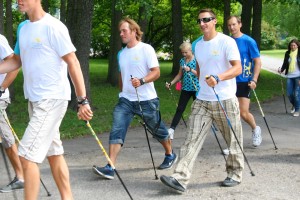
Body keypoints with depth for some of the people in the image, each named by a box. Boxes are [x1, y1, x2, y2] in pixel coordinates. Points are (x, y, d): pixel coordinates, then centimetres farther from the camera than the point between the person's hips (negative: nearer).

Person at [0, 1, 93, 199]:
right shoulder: (23, 27, 11)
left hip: (52, 99, -8)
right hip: (35, 99, 8)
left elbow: (73, 63, -14)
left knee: (27, 156, -11)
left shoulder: (52, 27, -14)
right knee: (53, 153, 14)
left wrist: (83, 100, -16)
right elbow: (17, 60, 21)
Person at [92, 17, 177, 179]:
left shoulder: (146, 49, -7)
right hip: (126, 100, 5)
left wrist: (141, 81, -29)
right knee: (116, 131, -12)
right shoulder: (122, 53, 12)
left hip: (146, 100, -5)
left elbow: (156, 72, -14)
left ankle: (170, 155, 39)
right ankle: (110, 168, -17)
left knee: (157, 130, 12)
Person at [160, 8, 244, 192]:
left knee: (233, 141, 7)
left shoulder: (227, 42, -8)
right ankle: (181, 178, -12)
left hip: (225, 100, -5)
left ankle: (235, 174, 26)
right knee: (193, 139, -6)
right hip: (202, 101, 5)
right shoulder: (198, 46, 12)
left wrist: (218, 78, -30)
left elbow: (238, 68, -16)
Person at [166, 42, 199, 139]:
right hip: (186, 88, 4)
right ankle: (171, 130, -6)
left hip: (196, 88, -4)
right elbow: (180, 75, 14)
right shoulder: (182, 60, 8)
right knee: (180, 109, -2)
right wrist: (171, 83, 3)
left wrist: (190, 70, -24)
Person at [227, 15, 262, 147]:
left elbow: (257, 61, -5)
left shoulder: (248, 41, -7)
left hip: (244, 81, -4)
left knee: (244, 113, -6)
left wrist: (254, 80, -14)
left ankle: (255, 129, 26)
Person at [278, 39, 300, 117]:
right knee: (289, 93, 3)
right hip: (290, 76, 4)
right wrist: (281, 69, -11)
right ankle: (294, 105, 32)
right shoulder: (287, 53, 6)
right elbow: (285, 64, 11)